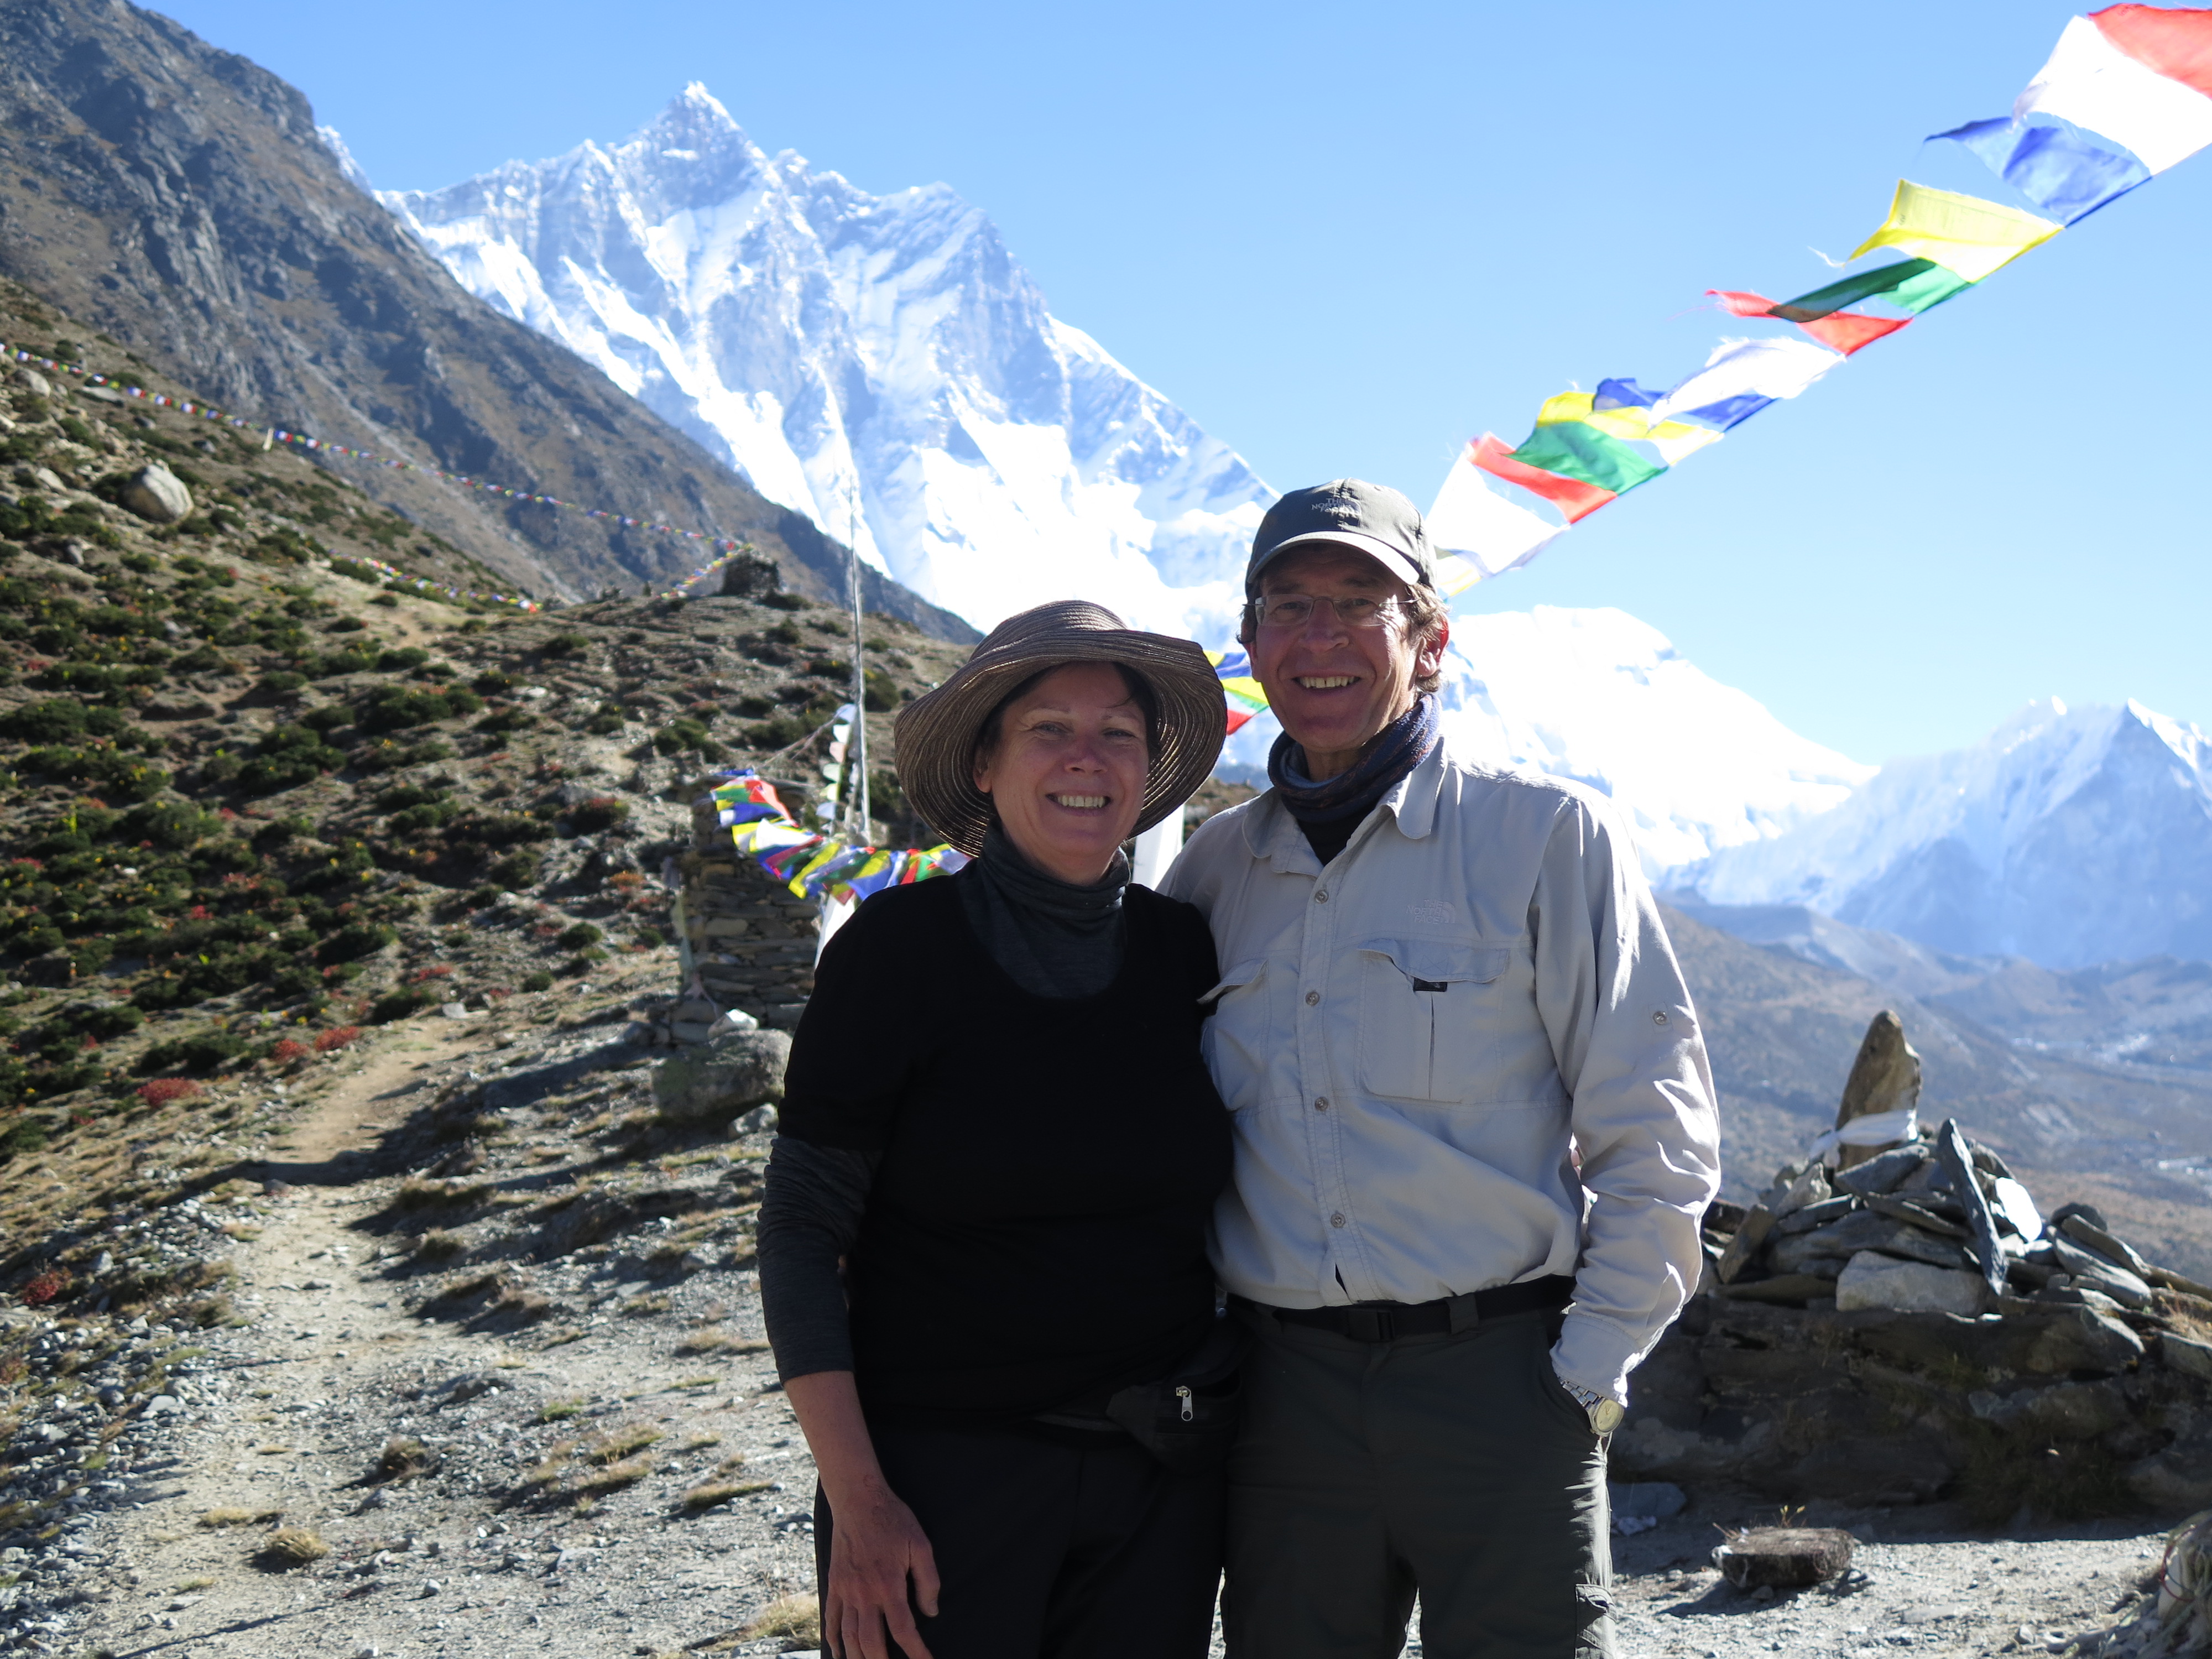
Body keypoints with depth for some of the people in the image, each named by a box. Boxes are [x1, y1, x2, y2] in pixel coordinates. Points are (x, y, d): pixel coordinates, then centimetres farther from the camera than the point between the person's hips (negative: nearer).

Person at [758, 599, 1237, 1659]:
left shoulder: (1184, 954, 3)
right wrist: (856, 1499, -14)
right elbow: (801, 1232, -8)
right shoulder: (901, 946, -9)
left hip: (1159, 1487, 4)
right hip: (941, 1472, -4)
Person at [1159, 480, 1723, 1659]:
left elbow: (1655, 1138, -3)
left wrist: (1586, 1372, -7)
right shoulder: (1214, 870, 8)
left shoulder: (1546, 834, -2)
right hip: (1282, 1390, 3)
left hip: (1499, 1379, -3)